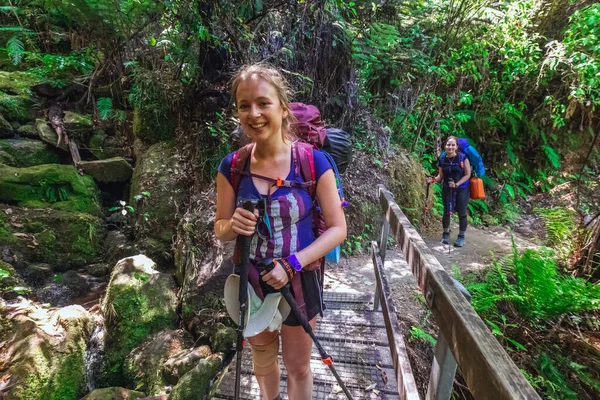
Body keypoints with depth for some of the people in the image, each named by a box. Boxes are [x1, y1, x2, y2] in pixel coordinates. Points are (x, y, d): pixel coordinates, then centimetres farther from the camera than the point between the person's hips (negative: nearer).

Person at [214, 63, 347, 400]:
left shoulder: (313, 162, -18)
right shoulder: (232, 166, -10)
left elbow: (338, 228, -14)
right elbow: (220, 230, -1)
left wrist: (292, 264, -24)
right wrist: (234, 226, -24)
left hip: (299, 281, -3)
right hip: (251, 281, 3)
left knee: (298, 367, 20)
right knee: (262, 360, 29)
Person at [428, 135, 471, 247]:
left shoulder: (463, 158, -13)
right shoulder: (442, 159, -3)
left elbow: (468, 174, -10)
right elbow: (441, 176, 5)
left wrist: (457, 184, -21)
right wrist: (434, 179, -14)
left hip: (462, 189, -3)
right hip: (447, 189, 3)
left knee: (462, 213, 5)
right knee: (446, 212, 5)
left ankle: (461, 236, 21)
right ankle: (446, 234, 26)